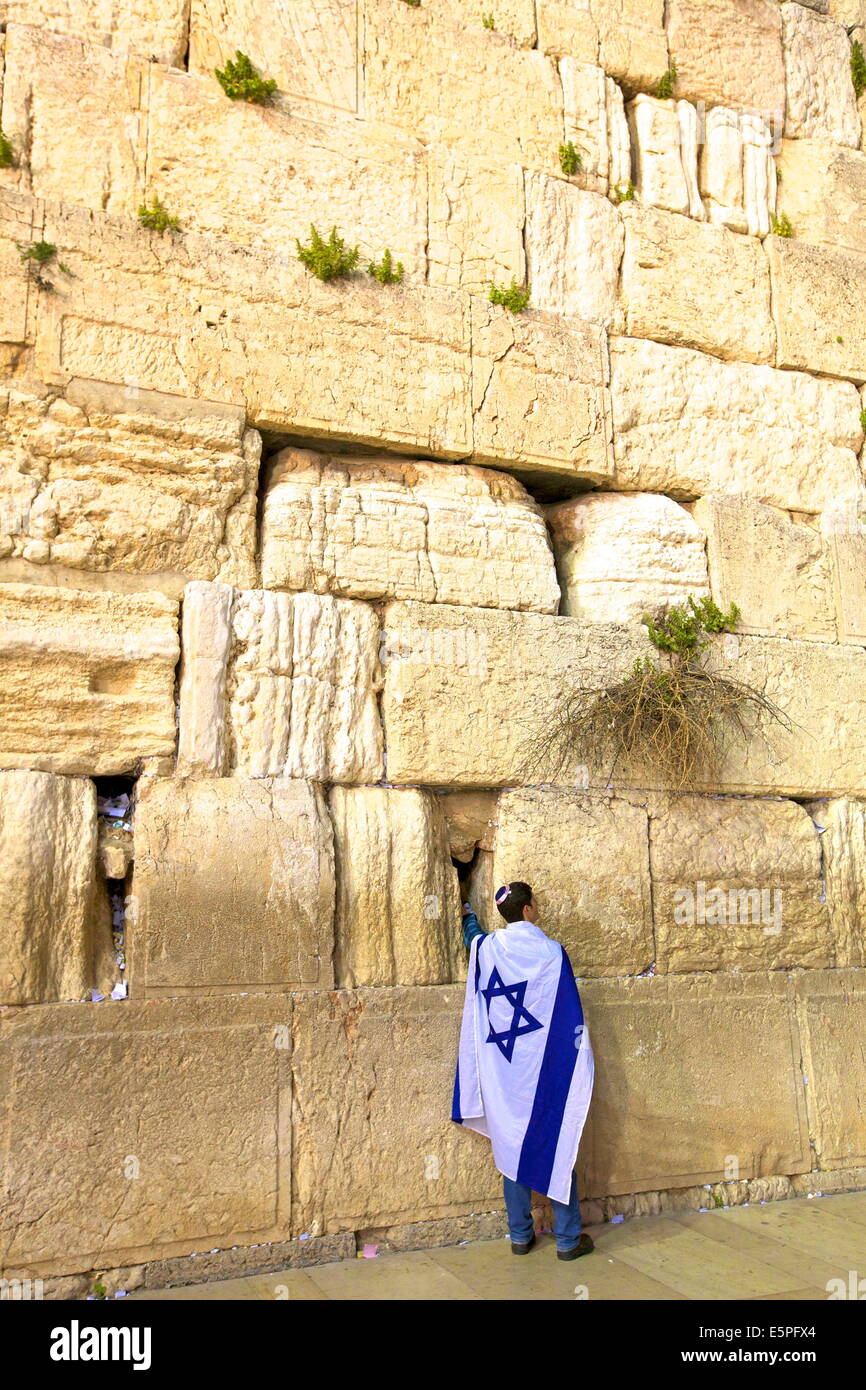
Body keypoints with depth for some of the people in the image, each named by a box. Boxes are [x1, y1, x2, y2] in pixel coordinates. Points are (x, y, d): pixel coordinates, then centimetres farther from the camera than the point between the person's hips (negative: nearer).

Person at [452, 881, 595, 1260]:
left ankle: (520, 1235, 22)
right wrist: (582, 1061, 2)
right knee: (557, 1146, 7)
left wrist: (468, 913, 45)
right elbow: (571, 1015, -9)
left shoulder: (485, 948, -2)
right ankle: (568, 1238, 15)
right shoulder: (550, 952, -13)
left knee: (512, 1146, 13)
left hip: (503, 1069, 4)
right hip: (546, 1069, -4)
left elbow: (471, 933, 24)